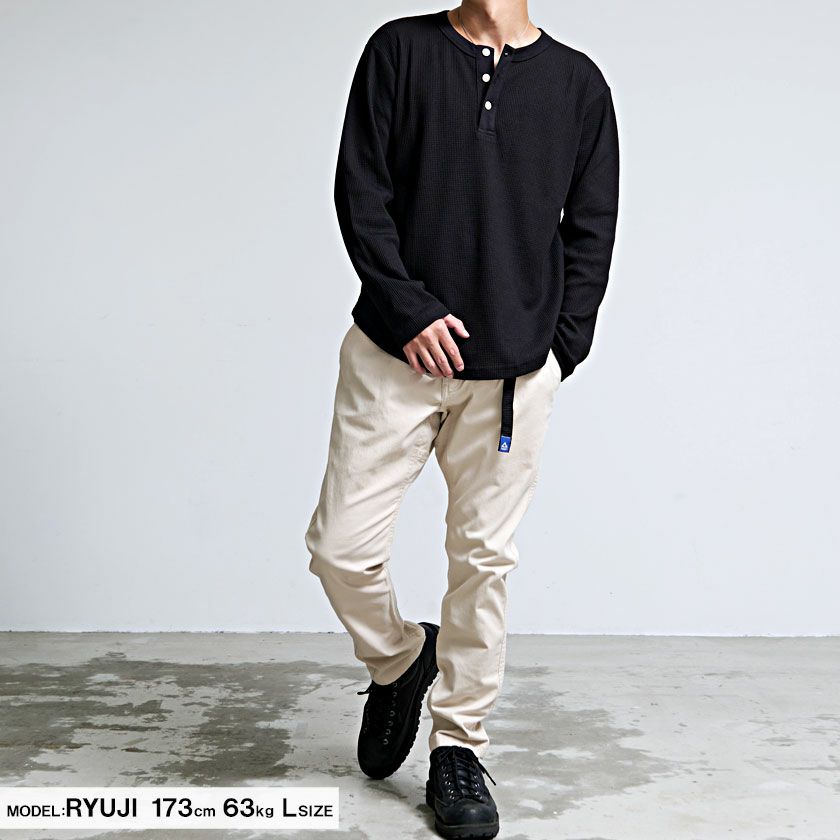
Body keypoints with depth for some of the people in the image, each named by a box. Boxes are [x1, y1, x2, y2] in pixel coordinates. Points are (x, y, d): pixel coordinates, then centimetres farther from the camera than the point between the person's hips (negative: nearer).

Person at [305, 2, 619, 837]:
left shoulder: (578, 83, 9)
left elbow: (591, 230, 10)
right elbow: (358, 190, 0)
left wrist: (558, 349, 1)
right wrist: (409, 311, -10)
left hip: (513, 374, 1)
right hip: (395, 358, 0)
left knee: (484, 560, 5)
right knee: (340, 546, -2)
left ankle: (459, 748, 21)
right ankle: (397, 661, 29)